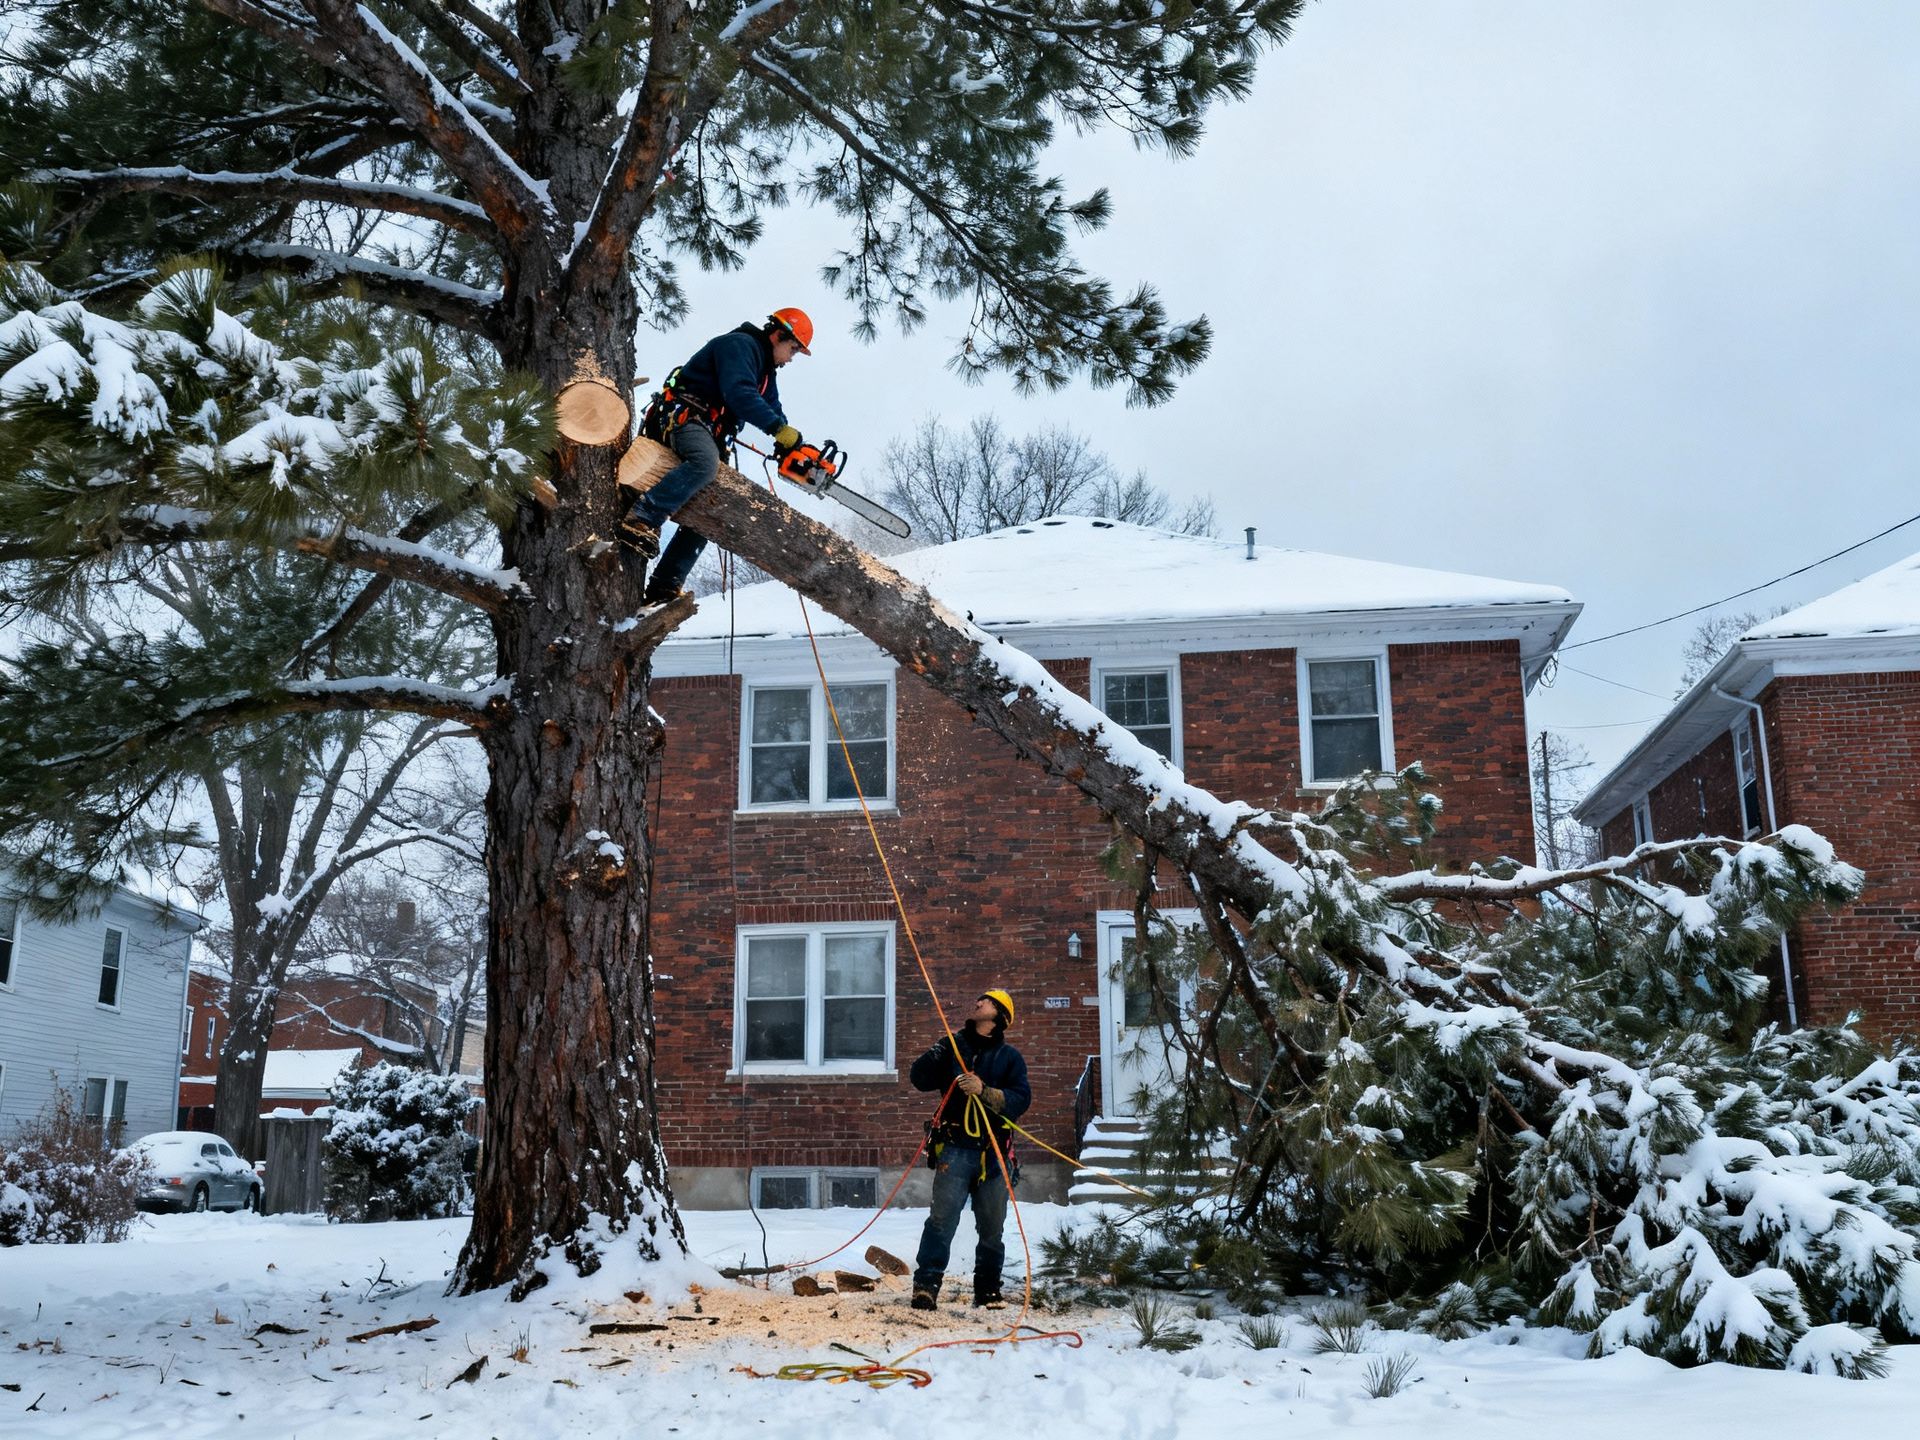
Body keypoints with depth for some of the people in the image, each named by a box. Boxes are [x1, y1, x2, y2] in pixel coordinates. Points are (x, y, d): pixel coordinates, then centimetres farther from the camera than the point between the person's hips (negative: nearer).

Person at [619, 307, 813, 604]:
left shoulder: (764, 370, 23)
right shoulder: (740, 345, -10)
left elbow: (773, 409, 19)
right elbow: (738, 393, -25)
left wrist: (790, 447, 0)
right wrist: (780, 429, -30)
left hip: (709, 434, 11)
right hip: (685, 418, -11)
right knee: (705, 463, -41)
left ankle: (663, 586, -5)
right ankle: (642, 521, -43)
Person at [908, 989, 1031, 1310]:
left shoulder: (1010, 1057, 9)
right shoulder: (954, 1044, 10)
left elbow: (1021, 1100, -4)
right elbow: (919, 1078, 1)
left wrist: (985, 1091, -20)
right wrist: (938, 1053, -17)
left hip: (993, 1153, 2)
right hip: (955, 1148, -1)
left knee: (992, 1226, 9)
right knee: (942, 1219, -13)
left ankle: (988, 1289, 20)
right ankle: (926, 1284, -13)